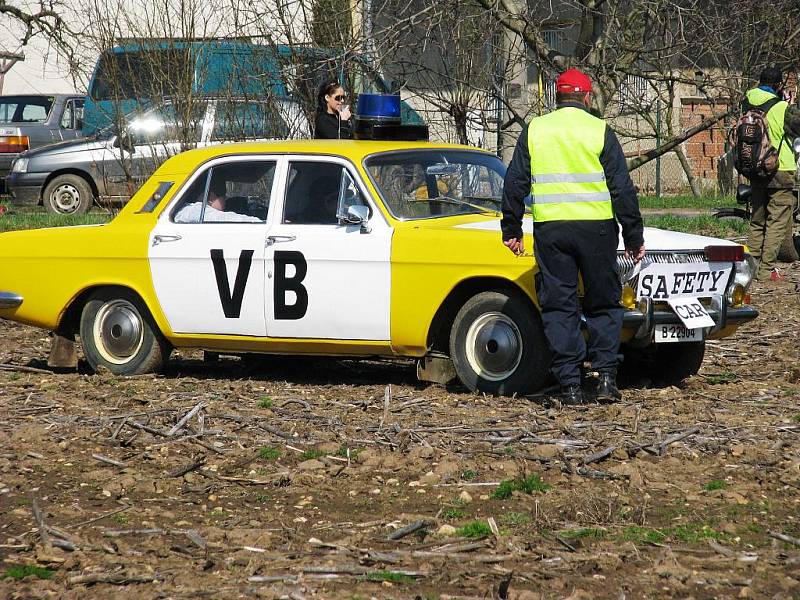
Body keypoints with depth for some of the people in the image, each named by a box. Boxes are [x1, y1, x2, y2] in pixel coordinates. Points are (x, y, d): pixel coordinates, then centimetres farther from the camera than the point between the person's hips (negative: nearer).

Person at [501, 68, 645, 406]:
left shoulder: (534, 130, 7)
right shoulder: (600, 131, 1)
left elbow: (515, 184, 8)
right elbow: (622, 189, 0)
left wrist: (511, 231, 16)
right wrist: (634, 238, 5)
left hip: (549, 230, 1)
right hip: (596, 227, -1)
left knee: (559, 306, 5)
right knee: (603, 305, 10)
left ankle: (569, 386, 1)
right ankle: (606, 377, 1)